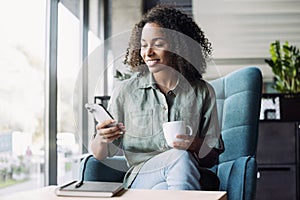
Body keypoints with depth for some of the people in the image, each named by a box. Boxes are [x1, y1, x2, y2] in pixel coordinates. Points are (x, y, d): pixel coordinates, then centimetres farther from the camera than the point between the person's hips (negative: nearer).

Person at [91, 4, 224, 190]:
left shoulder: (202, 92, 7)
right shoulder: (125, 92, 5)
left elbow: (212, 156, 9)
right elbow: (100, 155, 7)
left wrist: (195, 144, -14)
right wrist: (101, 139, -17)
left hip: (187, 175, 0)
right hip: (141, 177, 0)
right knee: (181, 157, -33)